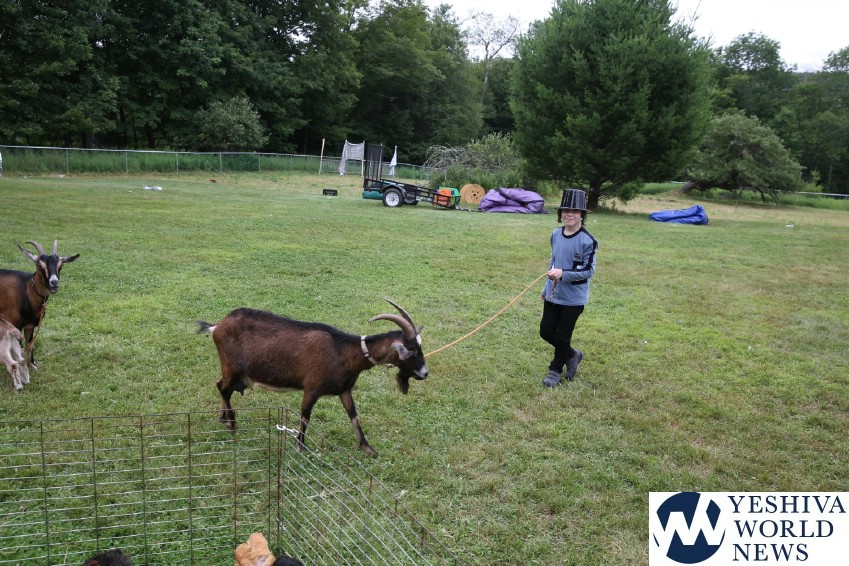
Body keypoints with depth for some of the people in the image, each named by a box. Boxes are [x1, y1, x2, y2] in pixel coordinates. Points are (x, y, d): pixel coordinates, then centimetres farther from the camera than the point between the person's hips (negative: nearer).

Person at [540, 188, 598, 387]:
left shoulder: (587, 241, -17)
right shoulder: (556, 234, 3)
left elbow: (588, 270, -16)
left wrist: (563, 274, -29)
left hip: (573, 298, -6)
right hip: (553, 294, 6)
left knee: (562, 337, 5)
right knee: (546, 331, 10)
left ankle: (555, 370, 27)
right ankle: (572, 355, 34)